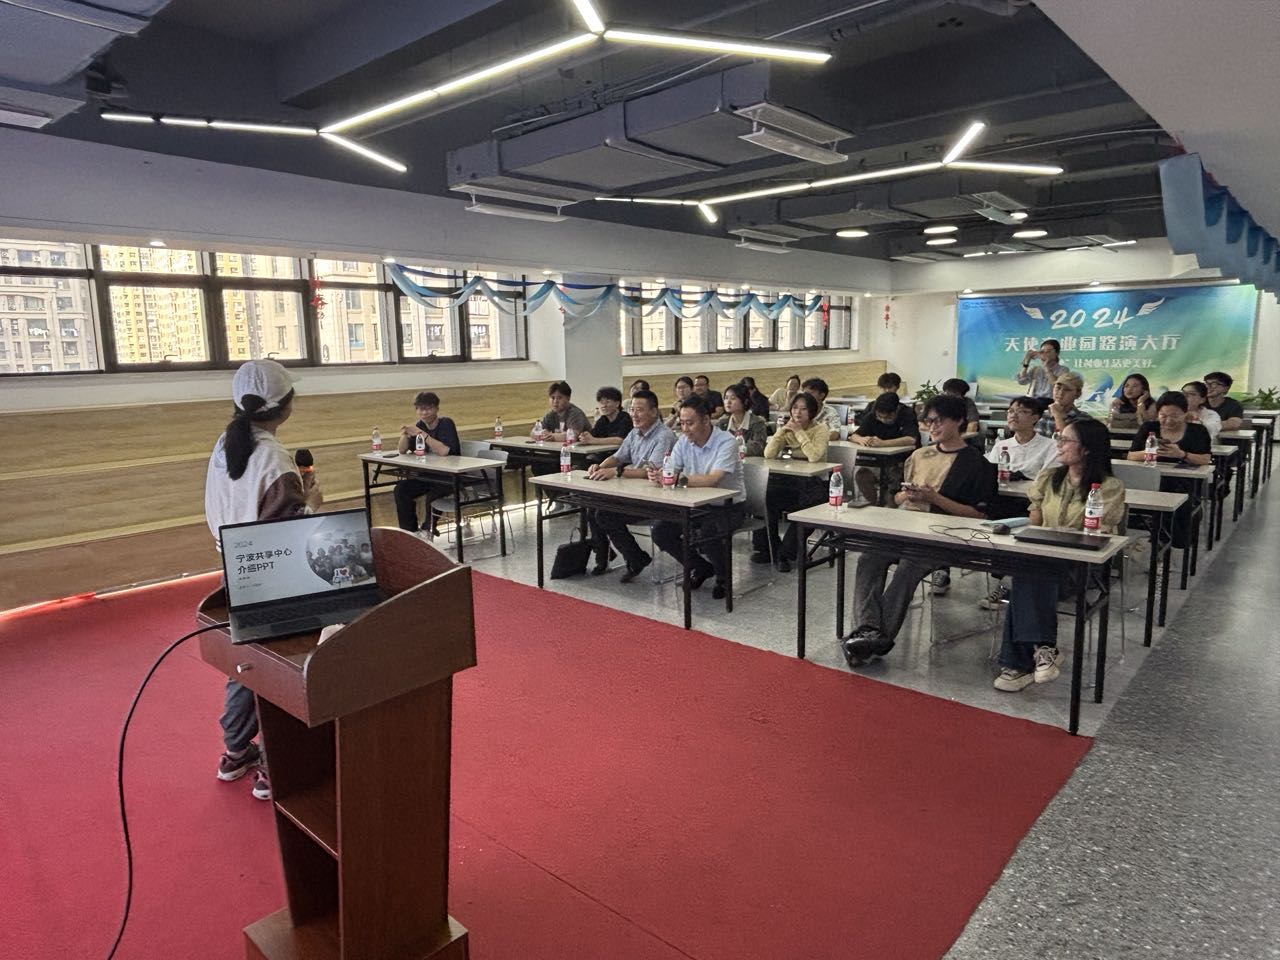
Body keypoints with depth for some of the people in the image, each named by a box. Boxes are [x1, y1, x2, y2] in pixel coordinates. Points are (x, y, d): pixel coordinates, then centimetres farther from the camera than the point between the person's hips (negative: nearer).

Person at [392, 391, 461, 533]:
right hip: (427, 475, 7)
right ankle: (410, 531, 1)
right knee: (400, 490, -10)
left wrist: (421, 434, -30)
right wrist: (405, 435, -15)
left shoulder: (446, 424, -14)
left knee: (431, 496, -32)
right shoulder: (420, 425, 7)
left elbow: (444, 451, -29)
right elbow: (402, 451, 6)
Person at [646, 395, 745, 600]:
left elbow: (713, 479, -31)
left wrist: (681, 479, -42)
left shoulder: (726, 443, -18)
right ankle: (701, 568, 11)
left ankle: (723, 577, -2)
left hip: (728, 506, -6)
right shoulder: (683, 442, 2)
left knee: (709, 532, -34)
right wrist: (657, 474, -30)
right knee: (661, 530, -11)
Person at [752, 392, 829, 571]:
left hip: (813, 483, -4)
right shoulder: (787, 428, 9)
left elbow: (814, 457, -21)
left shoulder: (820, 428, -3)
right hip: (788, 480, 4)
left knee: (806, 505, -33)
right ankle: (767, 548, -6)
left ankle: (785, 553, -13)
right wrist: (782, 430, -13)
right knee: (766, 497, -24)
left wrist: (799, 432, -18)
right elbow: (768, 455, -5)